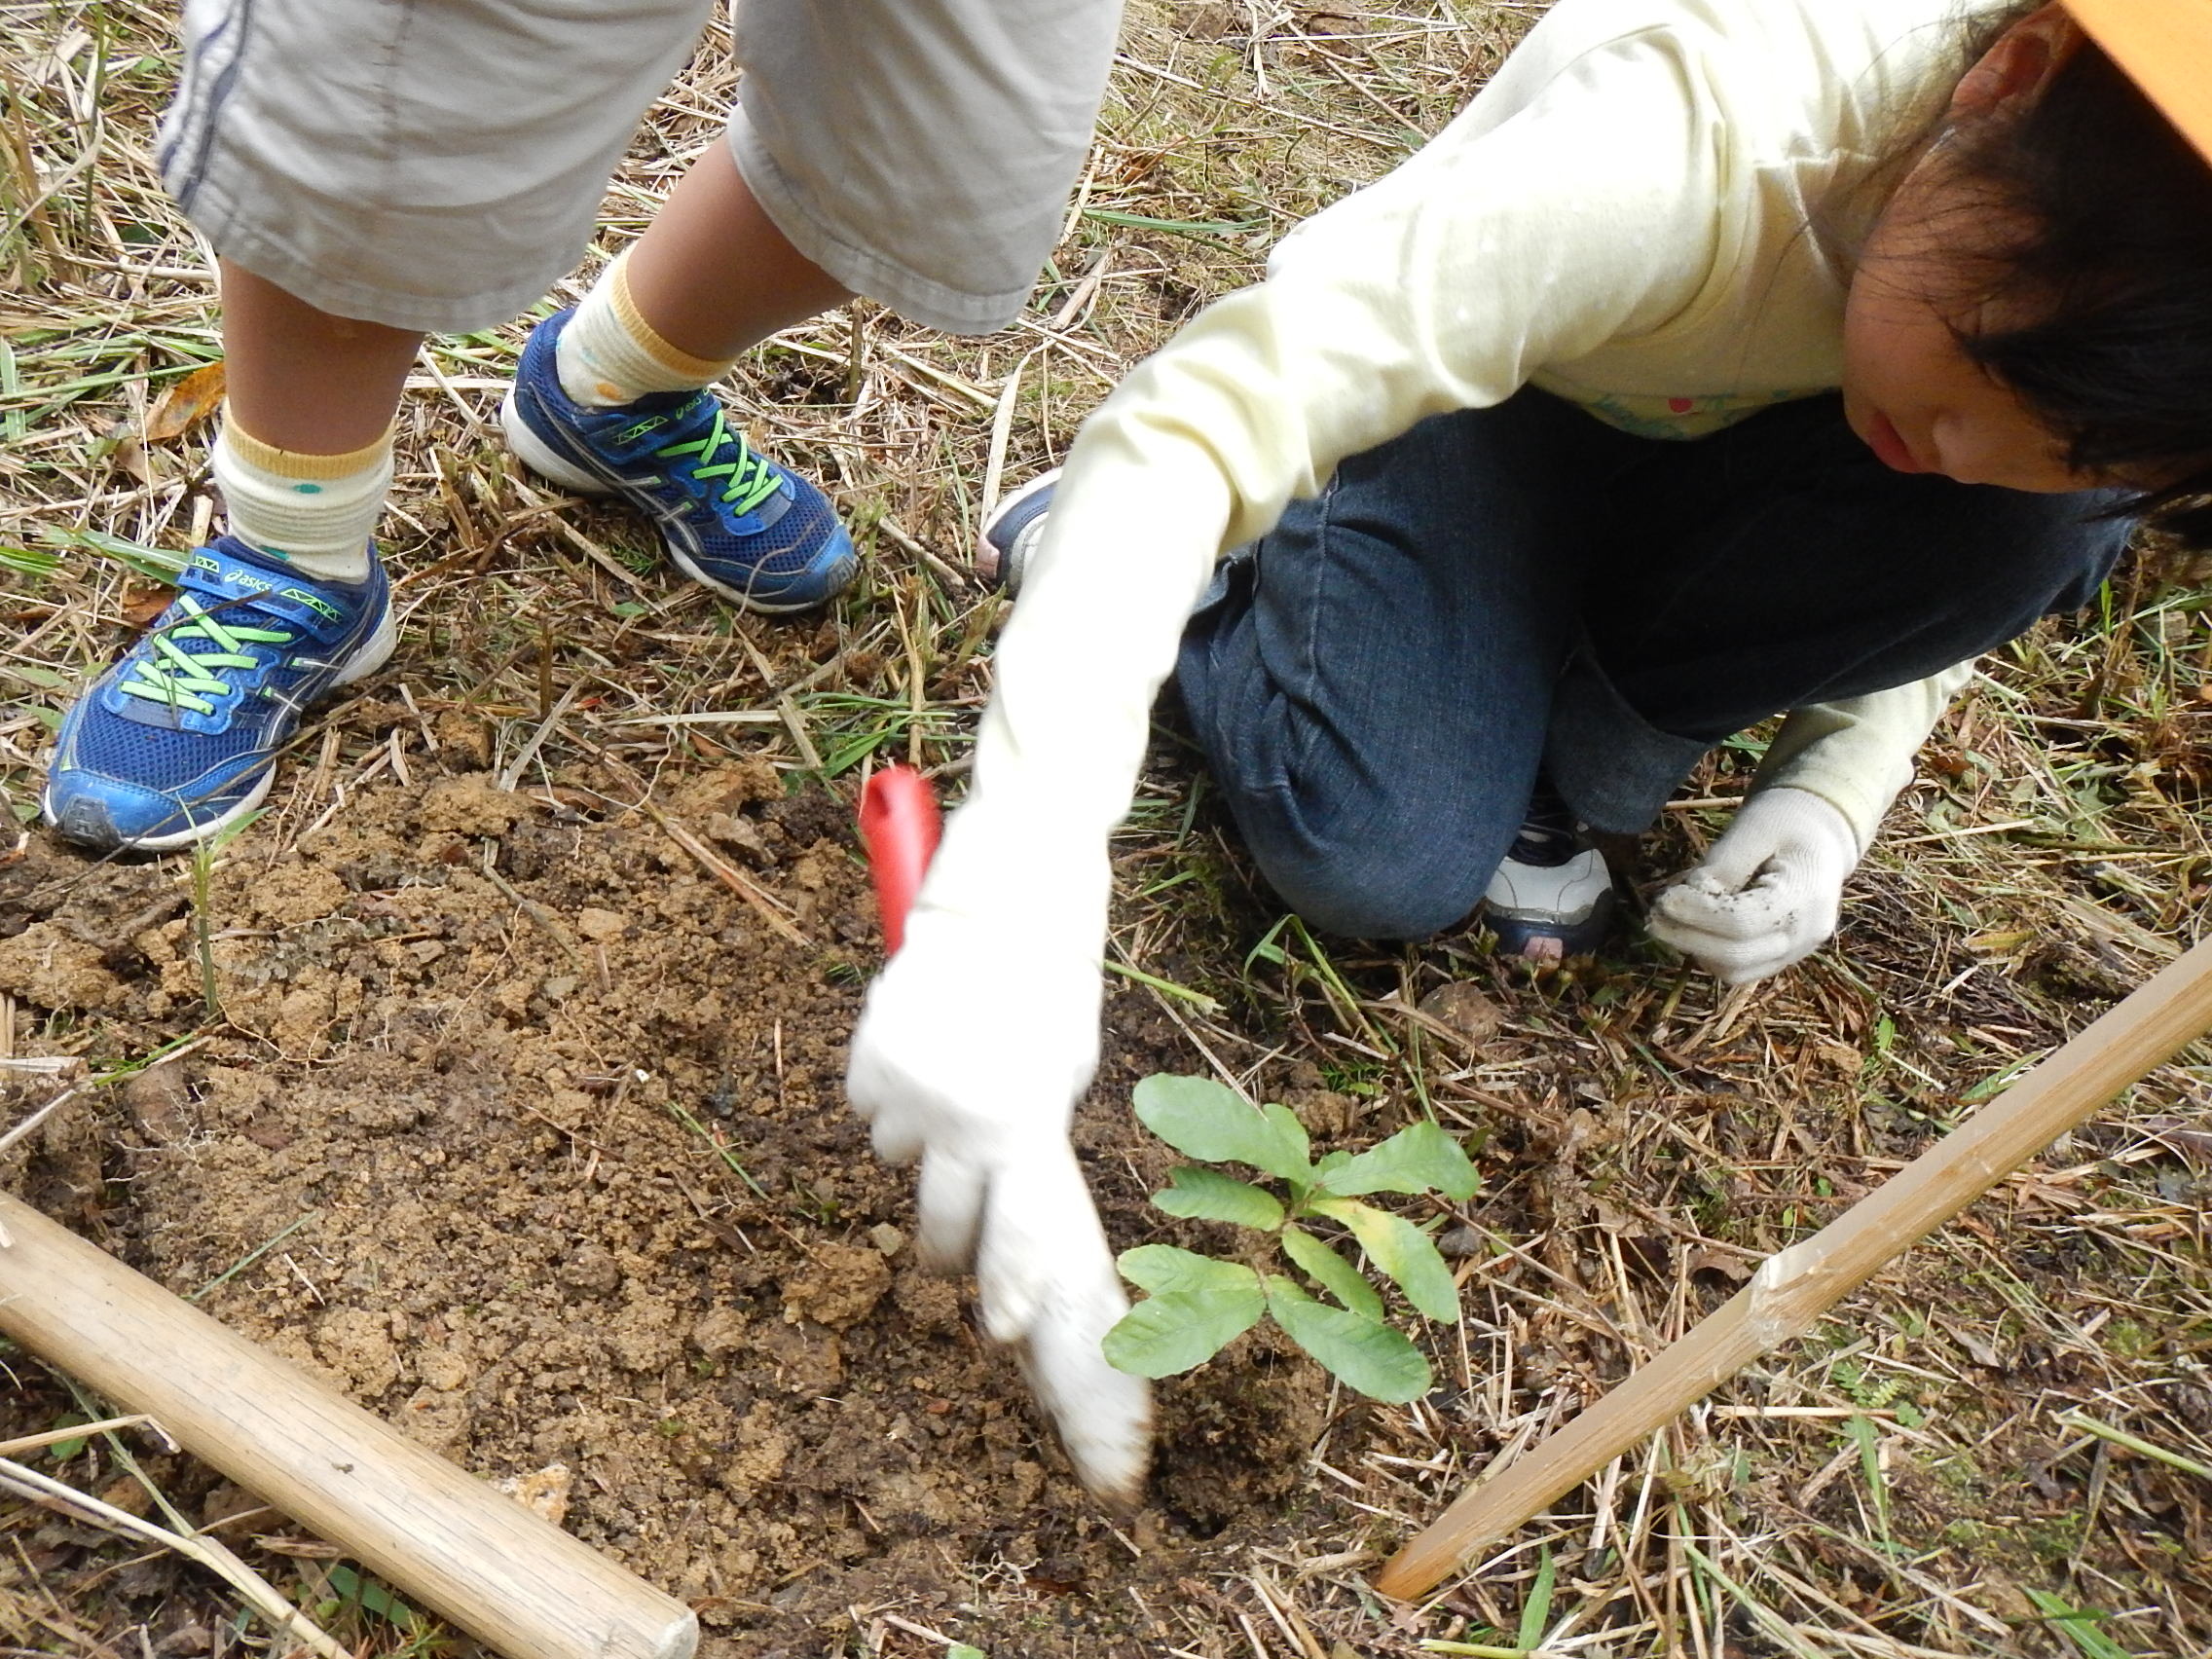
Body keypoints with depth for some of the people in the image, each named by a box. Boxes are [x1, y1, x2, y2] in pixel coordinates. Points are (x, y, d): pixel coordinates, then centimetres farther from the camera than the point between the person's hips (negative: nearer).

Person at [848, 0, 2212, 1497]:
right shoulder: (1704, 134, -40)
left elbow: (1970, 536, 0)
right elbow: (1188, 420, -48)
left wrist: (1834, 793, -18)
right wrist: (1002, 938, -57)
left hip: (1729, 455, 4)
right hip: (1471, 399, -3)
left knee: (2038, 524, -27)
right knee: (1388, 864, -28)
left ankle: (1573, 754, -4)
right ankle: (1138, 554, 4)